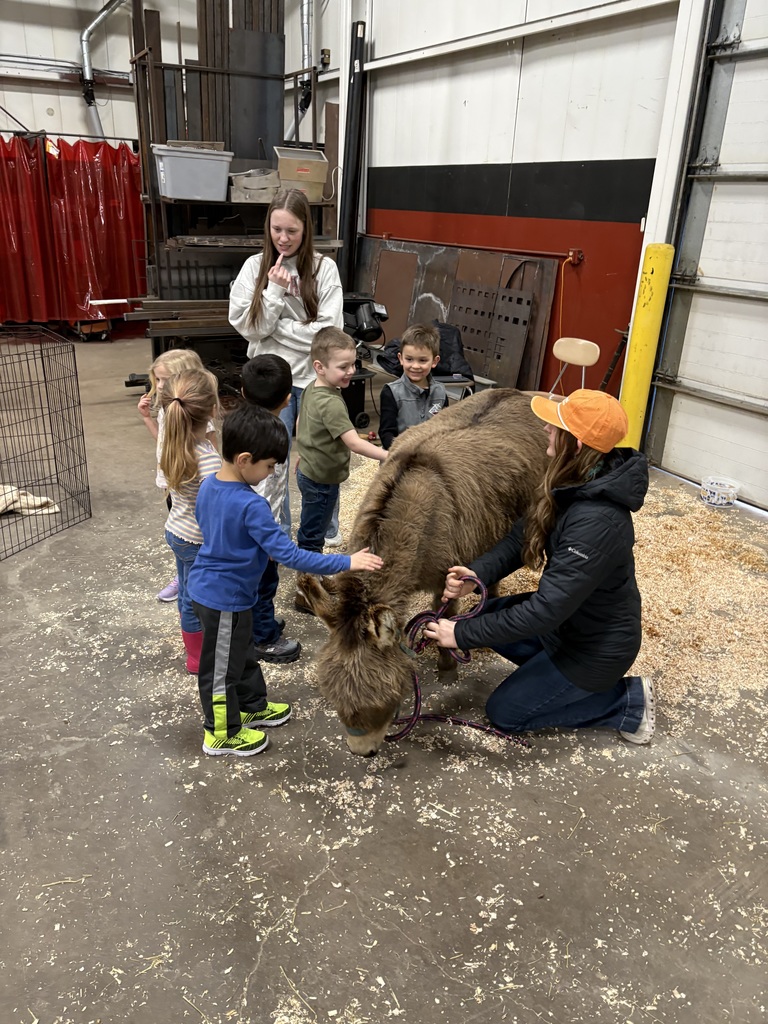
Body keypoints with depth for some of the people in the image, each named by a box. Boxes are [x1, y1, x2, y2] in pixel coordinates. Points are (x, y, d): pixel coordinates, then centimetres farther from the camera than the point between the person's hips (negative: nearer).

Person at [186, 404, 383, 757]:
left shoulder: (208, 486, -5)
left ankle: (253, 706, 46)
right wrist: (346, 562, -26)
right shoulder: (251, 506, -31)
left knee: (242, 653, 26)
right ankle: (222, 733, 32)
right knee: (222, 667, 12)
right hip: (224, 598, -8)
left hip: (208, 586, 8)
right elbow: (289, 555, -30)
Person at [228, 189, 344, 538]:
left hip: (313, 377, -1)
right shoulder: (255, 267, 0)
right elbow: (248, 327, -5)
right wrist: (274, 291, -15)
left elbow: (329, 331, -12)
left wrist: (276, 326, -9)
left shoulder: (324, 268, -5)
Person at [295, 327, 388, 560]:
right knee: (312, 534, 7)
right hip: (322, 479, -9)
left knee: (309, 529, 25)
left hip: (307, 470, 9)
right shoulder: (332, 403, -29)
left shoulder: (310, 390, 0)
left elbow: (301, 424, 15)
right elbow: (355, 443, -35)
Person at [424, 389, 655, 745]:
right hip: (571, 614, 9)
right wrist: (476, 574, -23)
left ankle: (629, 702, 9)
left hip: (597, 646, -8)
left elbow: (546, 609, -33)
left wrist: (462, 635, -26)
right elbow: (523, 536, -5)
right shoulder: (574, 482, -9)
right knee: (487, 615, 15)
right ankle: (559, 673, 16)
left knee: (503, 712, 7)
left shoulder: (596, 521, -37)